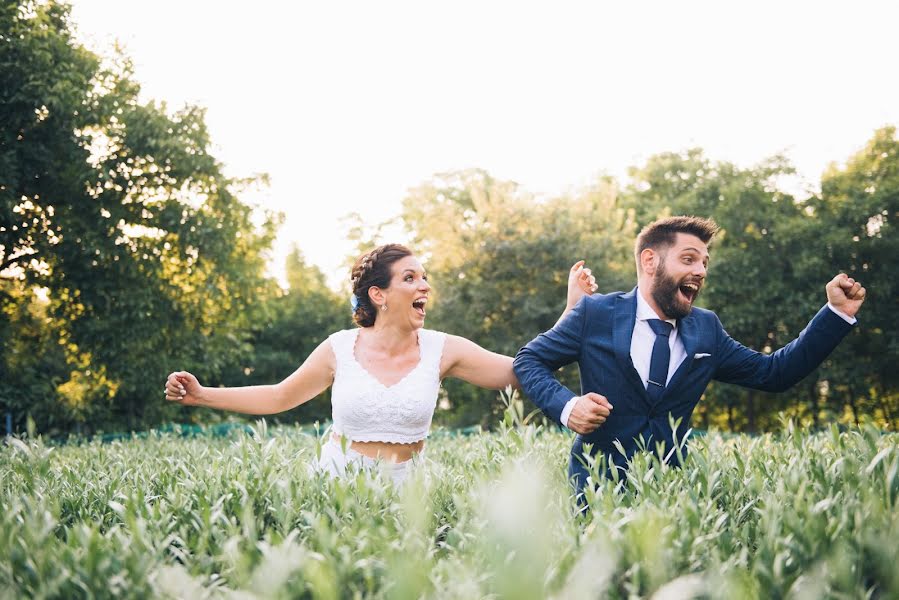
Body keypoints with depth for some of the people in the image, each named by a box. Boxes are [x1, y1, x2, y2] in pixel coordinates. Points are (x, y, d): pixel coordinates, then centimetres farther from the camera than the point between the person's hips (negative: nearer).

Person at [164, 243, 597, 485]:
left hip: (403, 491, 1)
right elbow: (277, 397, 9)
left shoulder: (442, 350, -3)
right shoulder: (340, 349, -4)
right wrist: (202, 395, 2)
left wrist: (573, 308, -8)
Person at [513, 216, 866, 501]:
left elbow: (774, 373, 10)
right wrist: (566, 405, -19)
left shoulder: (706, 330, 7)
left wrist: (838, 313, 3)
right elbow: (528, 360, 1)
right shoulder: (596, 314, -5)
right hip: (599, 489, -4)